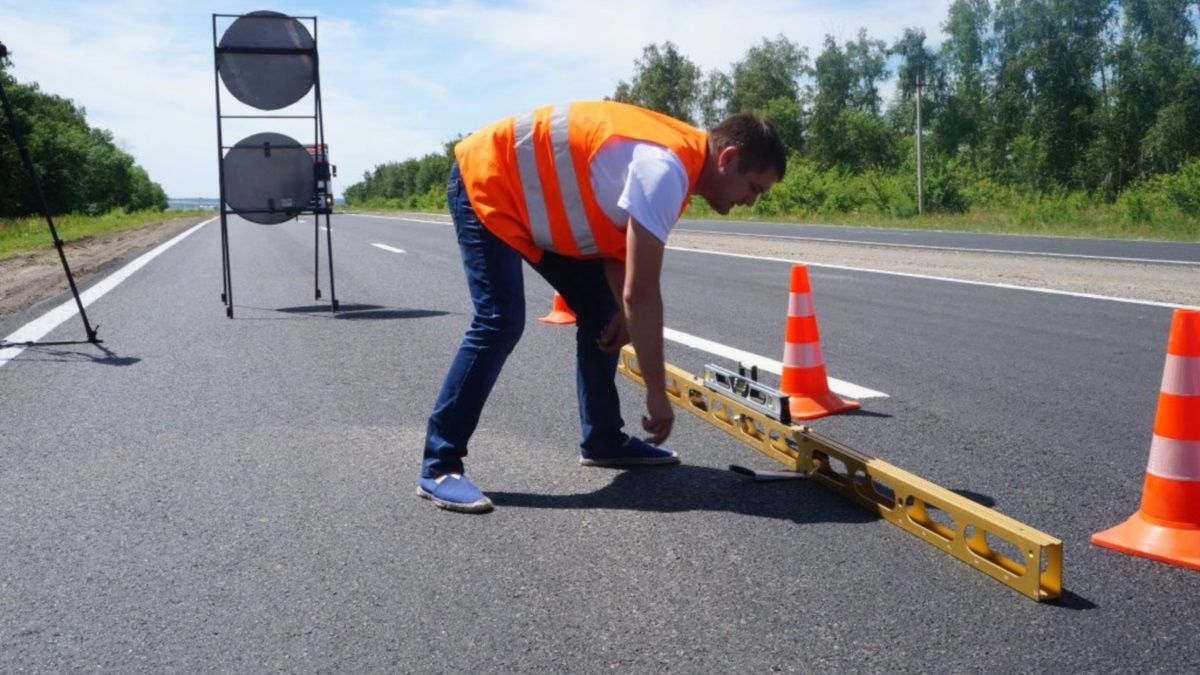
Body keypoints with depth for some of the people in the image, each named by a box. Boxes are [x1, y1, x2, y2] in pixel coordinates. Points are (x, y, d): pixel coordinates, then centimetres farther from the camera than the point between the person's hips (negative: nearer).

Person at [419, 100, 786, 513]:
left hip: (532, 196, 10)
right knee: (500, 323, -21)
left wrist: (623, 313, -10)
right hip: (485, 181, -10)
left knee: (599, 310, 7)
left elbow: (619, 242, 6)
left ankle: (603, 440, 16)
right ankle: (438, 466, -13)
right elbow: (641, 292, -31)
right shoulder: (666, 169, -30)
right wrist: (657, 392, -23)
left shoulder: (677, 158, 1)